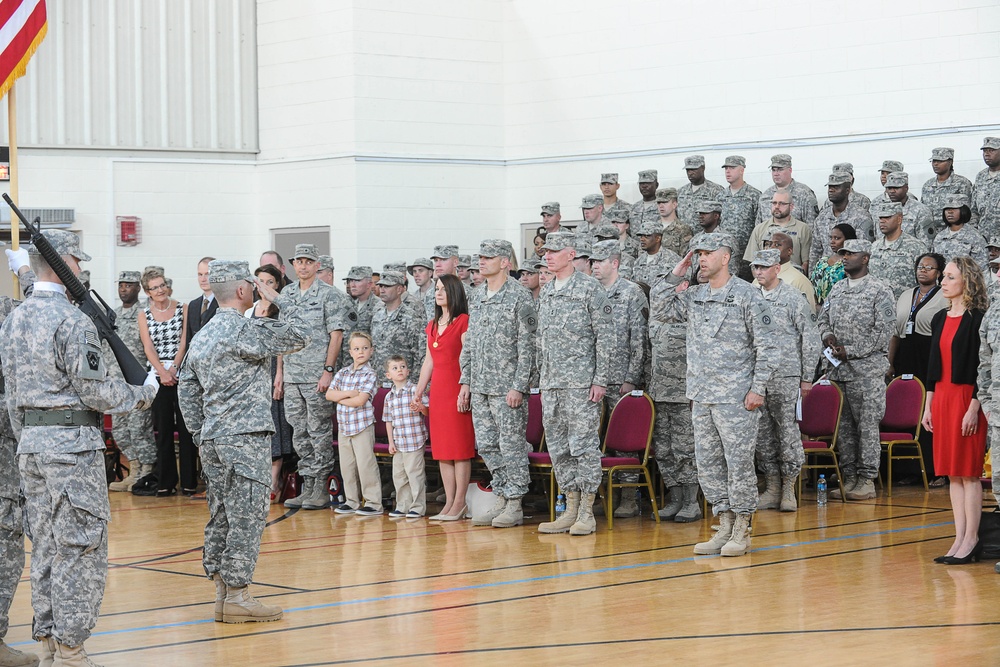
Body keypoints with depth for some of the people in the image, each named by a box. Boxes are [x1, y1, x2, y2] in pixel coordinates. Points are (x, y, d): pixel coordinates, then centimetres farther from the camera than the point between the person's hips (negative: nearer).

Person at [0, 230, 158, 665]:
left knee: (45, 547, 12)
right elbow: (96, 392, -15)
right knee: (79, 548, -3)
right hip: (72, 446, -8)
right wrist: (144, 393, 1)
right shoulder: (73, 322, -14)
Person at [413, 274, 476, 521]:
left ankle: (459, 503, -2)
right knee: (441, 449, 6)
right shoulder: (433, 325, 17)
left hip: (457, 390, -8)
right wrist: (418, 392, 17)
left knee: (460, 447, -5)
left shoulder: (463, 322, -6)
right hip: (437, 392, 8)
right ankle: (449, 502, 9)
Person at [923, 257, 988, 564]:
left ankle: (970, 540, 0)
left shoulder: (978, 319, -8)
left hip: (966, 397, -7)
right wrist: (928, 405, 14)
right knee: (952, 473, 8)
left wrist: (974, 407, -17)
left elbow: (982, 366, -12)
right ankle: (960, 539, 11)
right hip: (942, 398, 7)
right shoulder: (940, 319, 13)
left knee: (969, 472, -4)